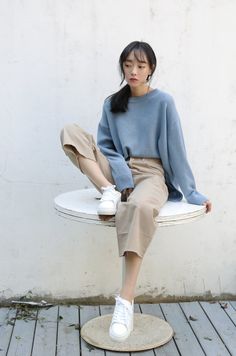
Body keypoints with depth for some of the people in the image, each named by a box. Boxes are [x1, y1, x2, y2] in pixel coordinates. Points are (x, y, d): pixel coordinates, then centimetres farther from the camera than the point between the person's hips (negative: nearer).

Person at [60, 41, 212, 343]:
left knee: (139, 206, -42)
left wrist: (191, 192, -4)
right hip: (118, 172, 4)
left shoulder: (163, 102, 0)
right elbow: (105, 147, 7)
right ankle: (108, 191, -25)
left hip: (152, 174, -4)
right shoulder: (112, 104, 10)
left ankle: (126, 301, -41)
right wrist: (121, 175, -13)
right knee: (71, 132, -12)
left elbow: (176, 148, -2)